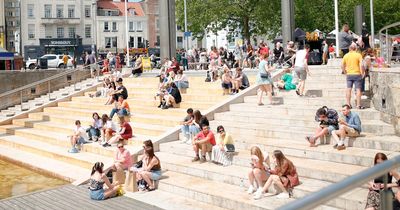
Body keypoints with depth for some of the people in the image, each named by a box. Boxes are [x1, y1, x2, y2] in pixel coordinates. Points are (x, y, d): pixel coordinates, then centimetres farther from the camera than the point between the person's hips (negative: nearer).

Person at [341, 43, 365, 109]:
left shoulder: (346, 55, 5)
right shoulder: (358, 55, -5)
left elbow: (342, 66, 7)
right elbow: (361, 65, -13)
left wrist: (345, 72, 17)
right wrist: (362, 73, -4)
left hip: (349, 75, 3)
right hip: (357, 74, -3)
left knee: (348, 89, 8)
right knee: (358, 89, 0)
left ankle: (348, 104, 10)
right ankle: (358, 105, -1)